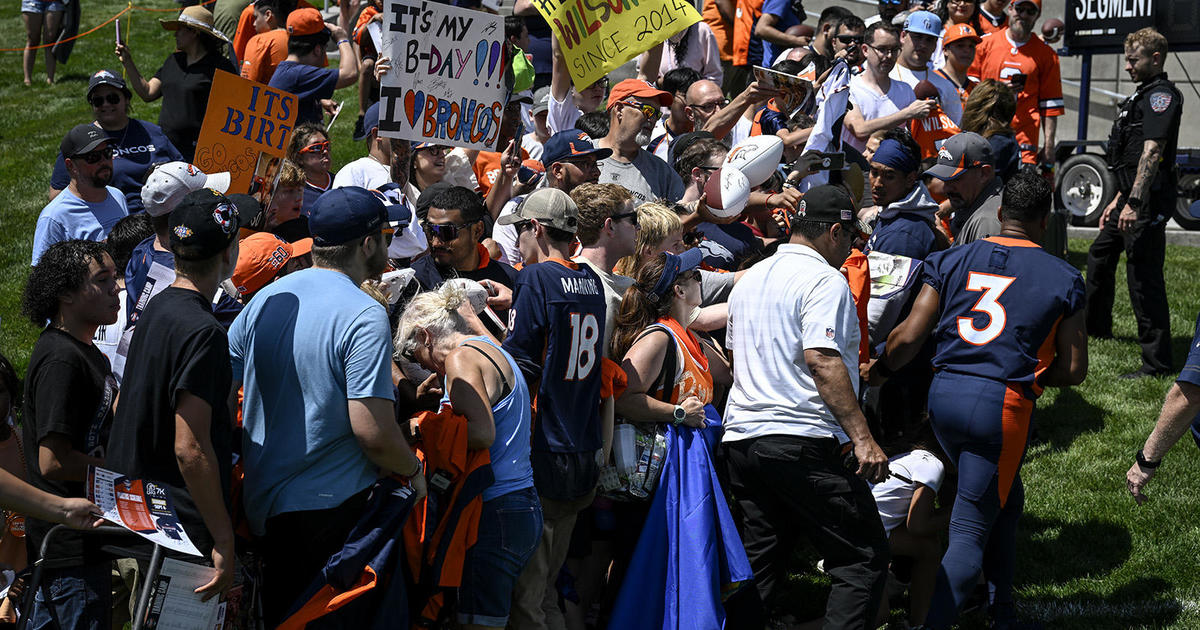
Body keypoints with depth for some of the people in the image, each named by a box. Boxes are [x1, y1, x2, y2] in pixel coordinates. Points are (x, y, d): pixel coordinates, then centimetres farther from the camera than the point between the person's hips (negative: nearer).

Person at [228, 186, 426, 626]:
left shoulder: (266, 298, 4)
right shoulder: (364, 317, -18)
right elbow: (373, 431, -23)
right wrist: (414, 472, -5)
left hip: (262, 503, 7)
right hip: (333, 506, -7)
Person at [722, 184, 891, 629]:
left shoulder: (748, 280, 19)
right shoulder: (824, 280, -7)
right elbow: (822, 361, -19)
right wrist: (862, 438, -21)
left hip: (741, 437, 9)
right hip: (801, 440, -9)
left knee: (759, 564, 14)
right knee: (864, 559, -3)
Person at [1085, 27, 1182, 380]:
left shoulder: (1162, 95, -12)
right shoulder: (1143, 95, 21)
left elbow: (1152, 152, -24)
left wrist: (1134, 203, -31)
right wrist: (1117, 201, 26)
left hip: (1149, 204, -11)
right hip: (1130, 198, 11)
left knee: (1143, 275, -12)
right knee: (1099, 257, 25)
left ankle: (1157, 361, -10)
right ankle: (1096, 327, 44)